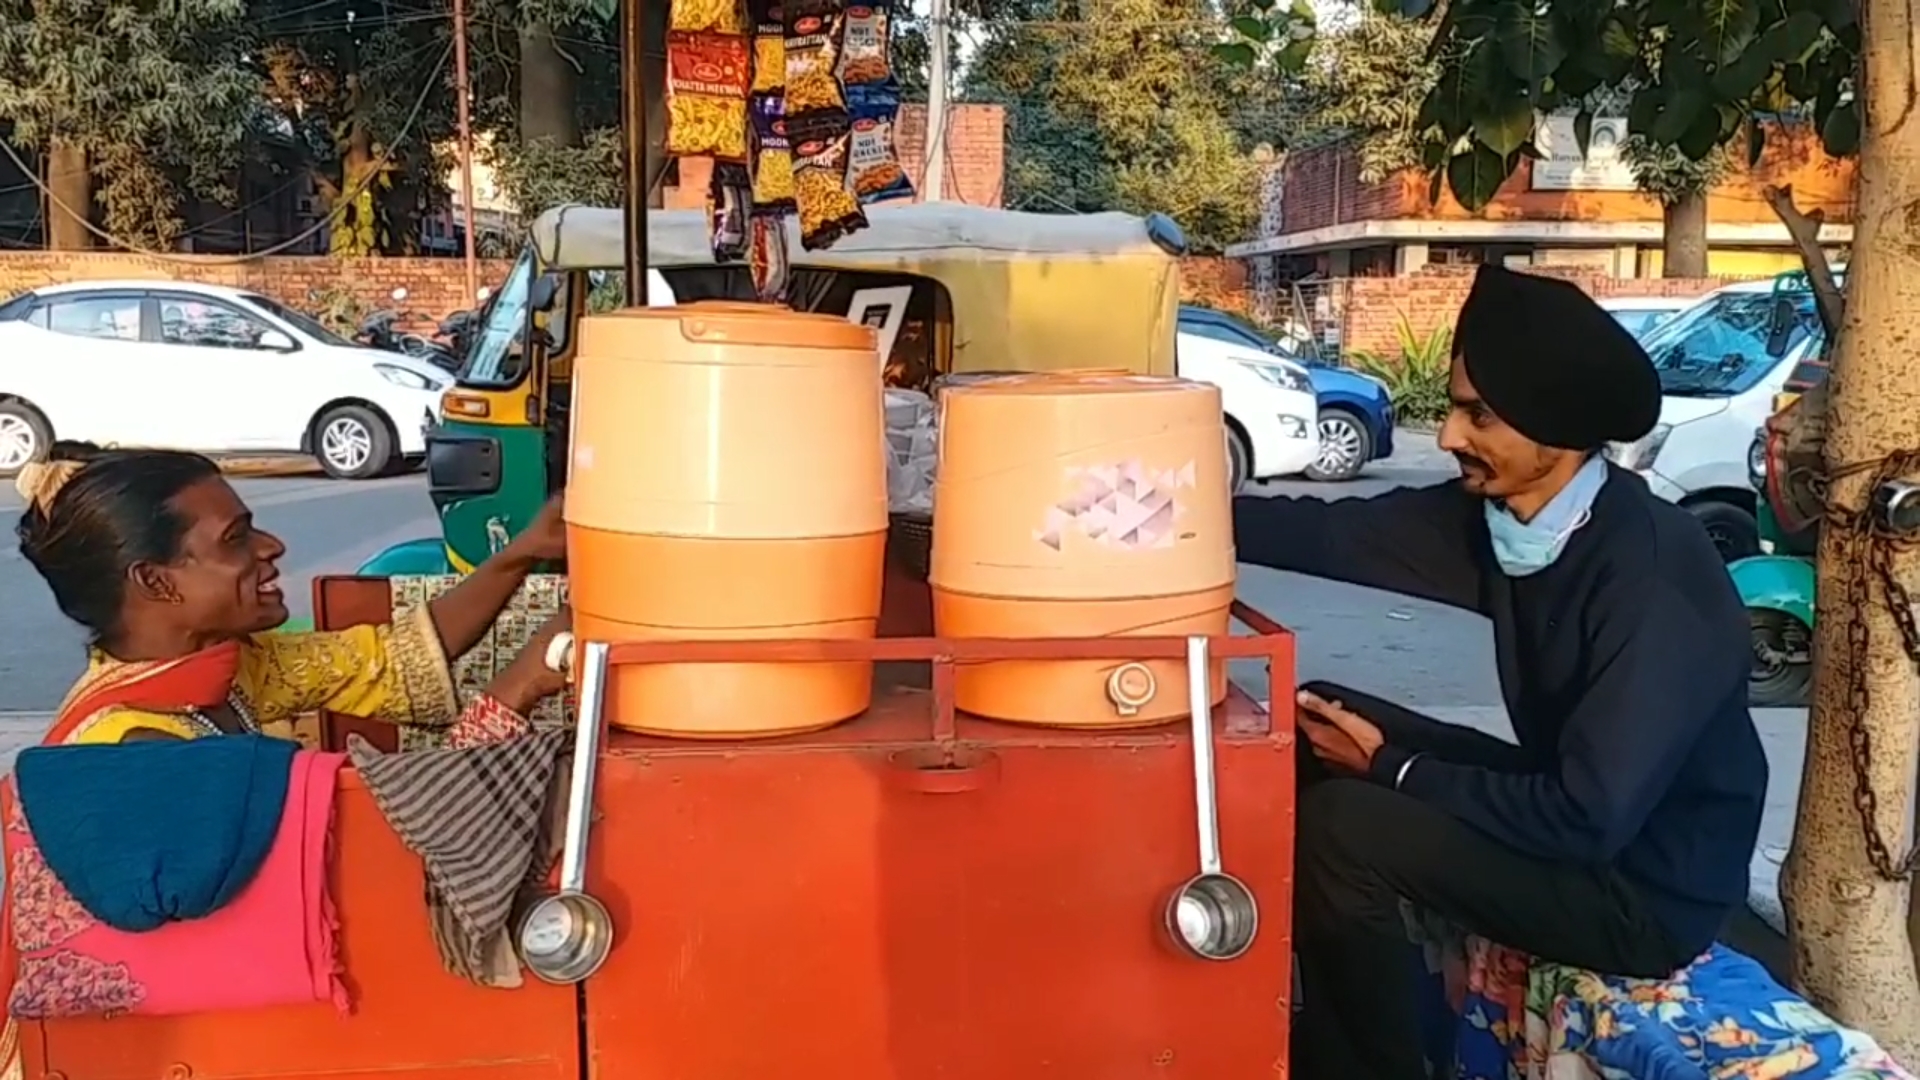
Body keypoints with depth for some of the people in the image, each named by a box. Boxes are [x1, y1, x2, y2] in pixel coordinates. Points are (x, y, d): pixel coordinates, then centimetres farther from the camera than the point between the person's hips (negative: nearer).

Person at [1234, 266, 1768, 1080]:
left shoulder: (1655, 579, -28)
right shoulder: (1491, 513, -6)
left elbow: (1589, 817, -29)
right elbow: (1330, 534, -1)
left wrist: (1393, 769, -19)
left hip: (1648, 888, -8)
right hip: (1572, 809, 8)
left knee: (1342, 828, -23)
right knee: (1319, 735, 1)